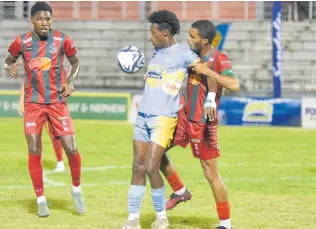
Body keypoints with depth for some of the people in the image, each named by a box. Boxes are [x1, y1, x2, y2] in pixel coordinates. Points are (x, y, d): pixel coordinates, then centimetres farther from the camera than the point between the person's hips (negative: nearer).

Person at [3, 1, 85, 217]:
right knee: (34, 151, -5)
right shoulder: (21, 42, -5)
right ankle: (41, 200, 8)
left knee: (71, 148, -7)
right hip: (33, 103, 0)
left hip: (58, 102, 0)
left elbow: (76, 63, 9)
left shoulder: (62, 40, -6)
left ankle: (77, 189, 19)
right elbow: (8, 60, 10)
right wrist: (10, 67, -14)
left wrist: (70, 81, -8)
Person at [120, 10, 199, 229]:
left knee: (151, 168, -11)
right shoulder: (157, 52, 14)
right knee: (138, 167, 4)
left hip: (163, 118, -7)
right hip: (143, 116, 7)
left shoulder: (182, 54, -9)